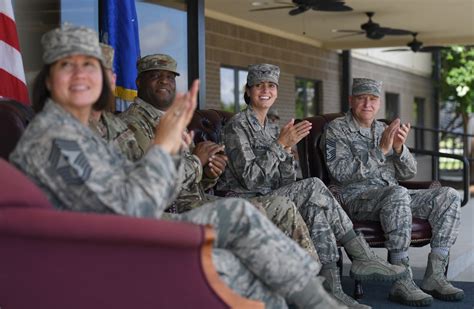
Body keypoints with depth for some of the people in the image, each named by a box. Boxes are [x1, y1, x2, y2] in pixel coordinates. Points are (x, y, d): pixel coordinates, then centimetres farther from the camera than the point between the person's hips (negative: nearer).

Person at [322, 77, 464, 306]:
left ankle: (434, 276, -18)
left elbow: (408, 173, 14)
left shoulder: (384, 130, 20)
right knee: (397, 193, -38)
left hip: (391, 197, 7)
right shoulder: (336, 129, 2)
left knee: (449, 196, -12)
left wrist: (399, 148, -7)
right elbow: (341, 172, -14)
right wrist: (380, 150, -20)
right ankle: (402, 282, -37)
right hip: (355, 199, -7)